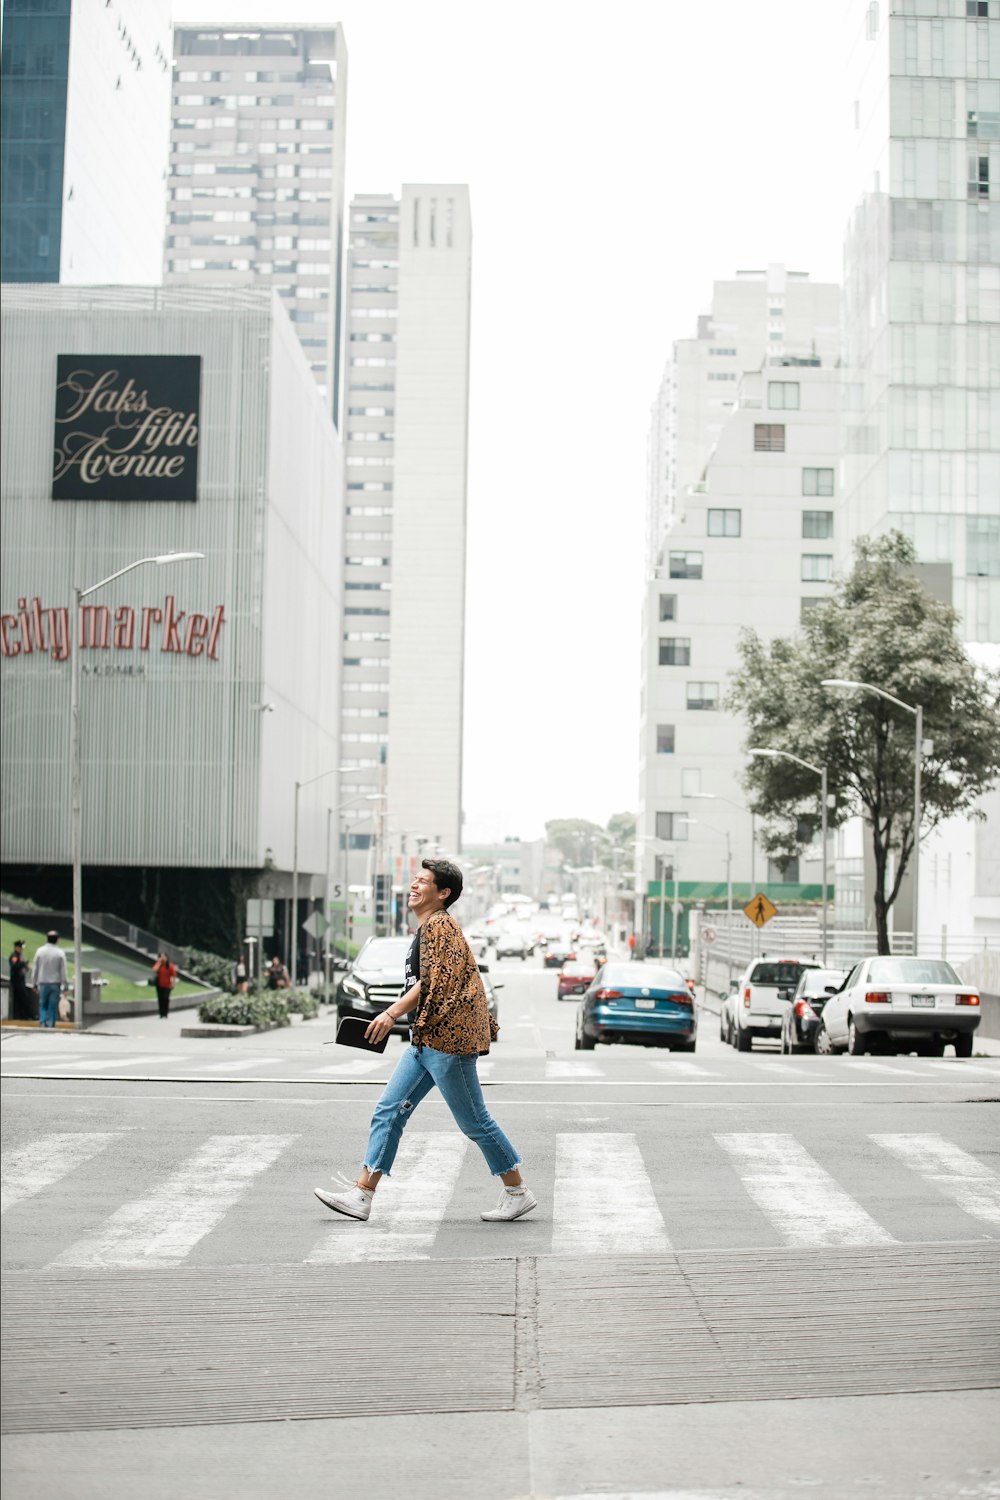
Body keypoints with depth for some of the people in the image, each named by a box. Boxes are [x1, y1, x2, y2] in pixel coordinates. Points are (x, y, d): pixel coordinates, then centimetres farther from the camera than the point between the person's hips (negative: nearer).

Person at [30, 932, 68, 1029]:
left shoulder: (40, 951, 0)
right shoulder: (60, 953, -6)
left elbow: (35, 969, 4)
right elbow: (63, 971, -5)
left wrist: (34, 983, 12)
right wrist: (65, 985, 0)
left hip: (43, 984, 1)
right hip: (55, 983, -1)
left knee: (43, 1005, 11)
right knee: (52, 1006, 3)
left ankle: (42, 1022, -6)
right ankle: (51, 1024, 1)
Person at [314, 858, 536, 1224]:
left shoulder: (439, 925, -12)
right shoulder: (427, 928, 19)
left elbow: (433, 982, -21)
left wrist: (392, 1014, -24)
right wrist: (484, 1027, 25)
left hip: (447, 1038, -10)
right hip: (426, 1040, 10)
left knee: (474, 1120, -1)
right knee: (389, 1110, 4)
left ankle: (518, 1193, 11)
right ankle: (361, 1194, 5)